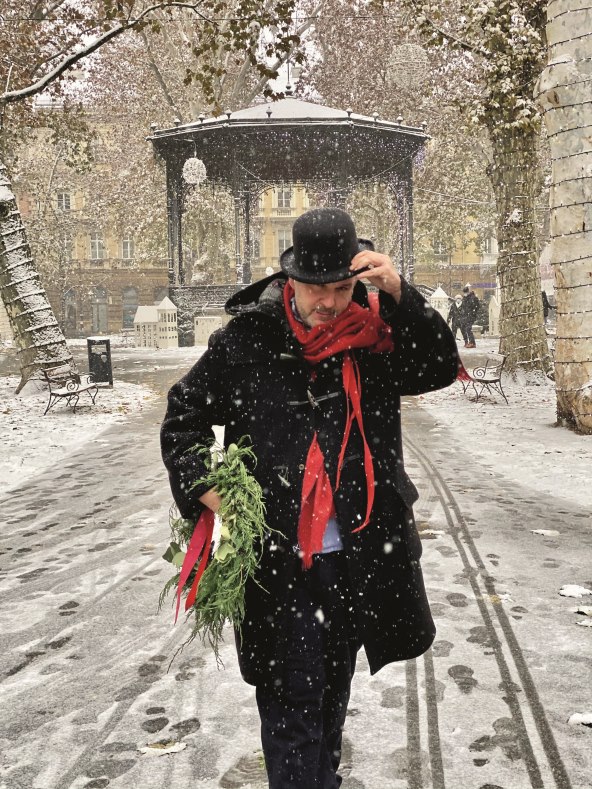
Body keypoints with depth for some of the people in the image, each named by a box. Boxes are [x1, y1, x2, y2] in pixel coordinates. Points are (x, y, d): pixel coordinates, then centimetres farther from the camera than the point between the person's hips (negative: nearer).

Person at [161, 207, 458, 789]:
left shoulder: (374, 337, 0)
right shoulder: (245, 340, -5)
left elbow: (441, 368, -10)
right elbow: (183, 417, 4)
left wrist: (398, 295, -21)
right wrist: (204, 488, -9)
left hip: (357, 558, 3)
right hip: (276, 560, -3)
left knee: (334, 691, 23)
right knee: (292, 703, 1)